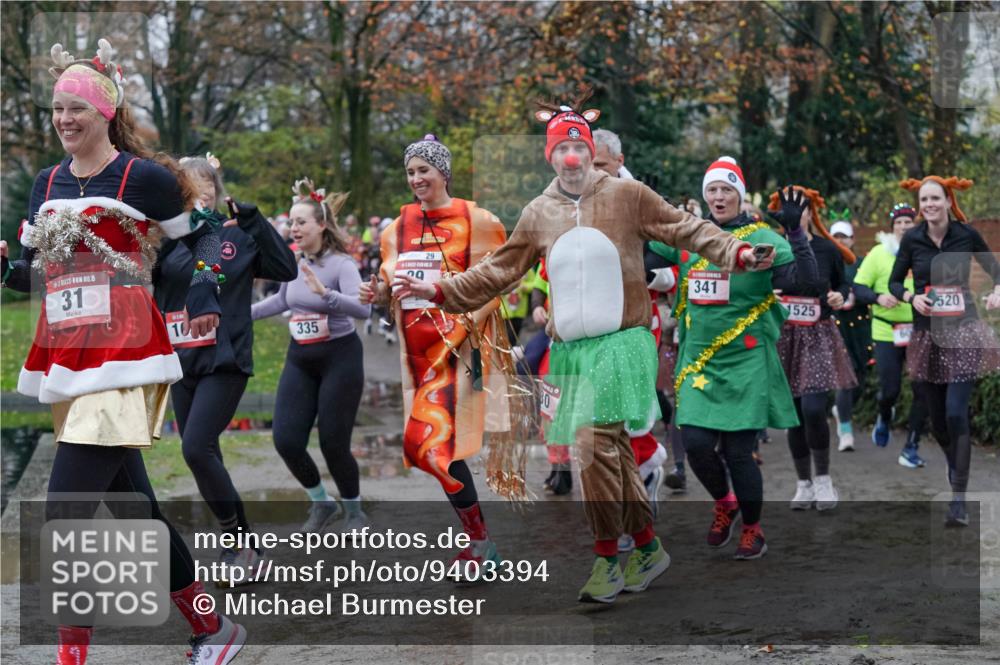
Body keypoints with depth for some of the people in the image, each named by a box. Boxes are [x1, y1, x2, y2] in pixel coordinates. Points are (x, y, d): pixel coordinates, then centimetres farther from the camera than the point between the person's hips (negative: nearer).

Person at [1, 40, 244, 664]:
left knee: (67, 512, -16)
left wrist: (205, 290, -12)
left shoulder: (143, 177, -4)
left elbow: (204, 234, 5)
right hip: (66, 365, 7)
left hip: (121, 363, -7)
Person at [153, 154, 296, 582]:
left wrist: (252, 220, -13)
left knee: (197, 448, -18)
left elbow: (286, 270, -9)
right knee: (203, 456, 9)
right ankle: (243, 551, 23)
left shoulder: (237, 235, -1)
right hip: (182, 363, 5)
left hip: (225, 362, -4)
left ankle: (240, 542, -4)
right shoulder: (168, 236, 4)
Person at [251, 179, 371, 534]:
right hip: (299, 359, 6)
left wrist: (324, 293, -44)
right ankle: (321, 503, 22)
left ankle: (354, 511, 24)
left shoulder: (341, 264, -17)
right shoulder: (293, 262, 2)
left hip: (339, 358, -6)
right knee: (286, 440, -3)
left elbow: (363, 309, -32)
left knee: (333, 443, -3)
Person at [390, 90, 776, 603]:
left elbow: (687, 230, 1)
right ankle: (647, 547, 25)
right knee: (613, 452, 10)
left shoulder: (627, 195, 0)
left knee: (595, 444, -17)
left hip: (620, 343, -4)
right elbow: (498, 271, 17)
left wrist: (737, 253, -13)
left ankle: (607, 557, -6)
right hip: (569, 350, 4)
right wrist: (439, 292, 12)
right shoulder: (537, 214, 10)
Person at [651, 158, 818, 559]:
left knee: (737, 451, -3)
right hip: (698, 362, 3)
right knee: (696, 443, -6)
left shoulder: (763, 238, -5)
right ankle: (723, 503, 27)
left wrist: (794, 231, -25)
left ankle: (753, 531, 20)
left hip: (746, 363, -3)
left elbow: (804, 281, -16)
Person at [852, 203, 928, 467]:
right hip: (887, 333, -1)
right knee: (890, 390, -3)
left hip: (920, 331, 1)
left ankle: (911, 447, 10)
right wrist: (878, 298, -19)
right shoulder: (879, 253, -1)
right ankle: (884, 418, 34)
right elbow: (858, 287, -1)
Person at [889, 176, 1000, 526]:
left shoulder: (966, 235, -3)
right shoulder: (911, 239, 0)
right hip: (927, 335, 3)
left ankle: (958, 500, -10)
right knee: (937, 420, 9)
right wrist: (912, 297, -13)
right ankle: (958, 475, 37)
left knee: (956, 414, -15)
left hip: (963, 332, -2)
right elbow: (894, 282, 7)